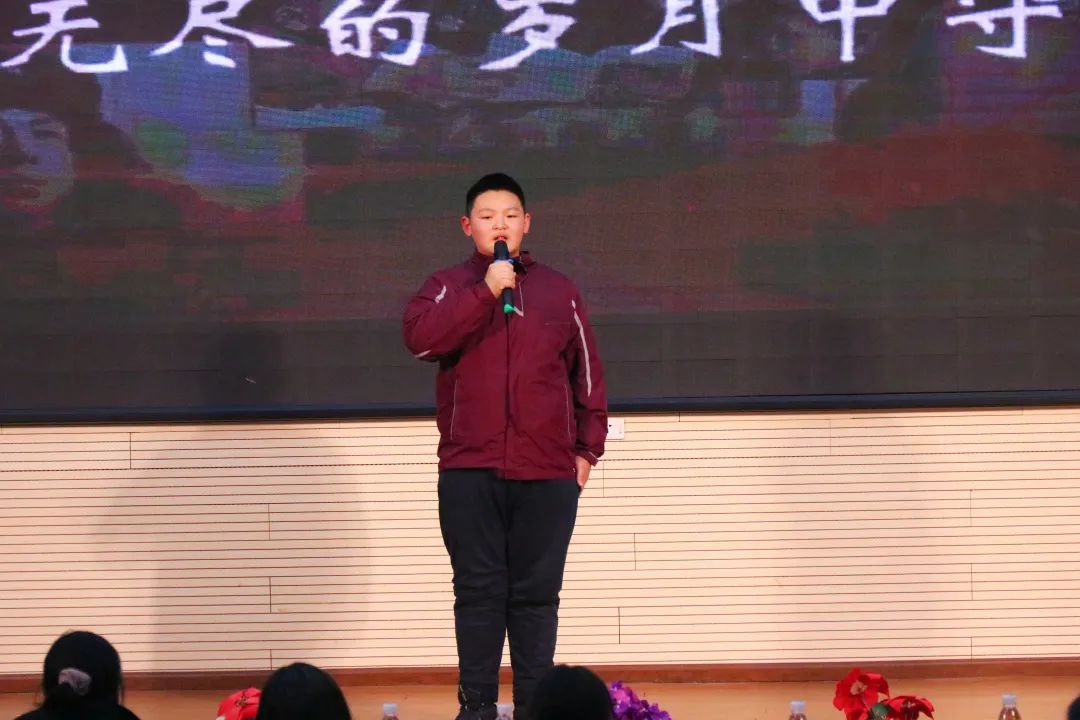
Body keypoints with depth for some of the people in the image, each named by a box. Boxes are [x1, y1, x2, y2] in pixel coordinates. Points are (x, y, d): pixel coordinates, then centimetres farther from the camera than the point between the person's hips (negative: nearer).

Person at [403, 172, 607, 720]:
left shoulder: (558, 291, 12)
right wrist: (486, 292, -17)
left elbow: (586, 373, 14)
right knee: (478, 592, 0)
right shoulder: (448, 287, 7)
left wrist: (588, 448, 9)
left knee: (537, 594, 3)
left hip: (548, 472, 1)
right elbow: (419, 338, -14)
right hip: (469, 471, -1)